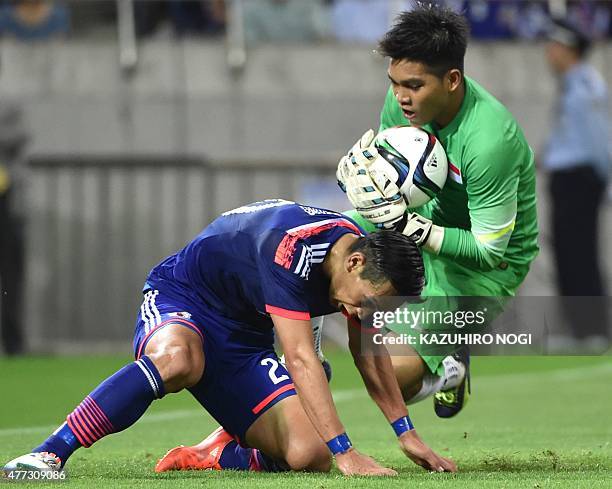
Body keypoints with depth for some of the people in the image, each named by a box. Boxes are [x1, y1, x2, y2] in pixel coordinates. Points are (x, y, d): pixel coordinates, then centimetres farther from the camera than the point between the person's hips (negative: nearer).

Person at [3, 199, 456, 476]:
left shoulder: (365, 257, -5)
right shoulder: (291, 248, -31)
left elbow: (369, 353, 13)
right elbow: (301, 360, -36)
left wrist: (407, 434, 15)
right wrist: (345, 452, -38)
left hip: (243, 338, 7)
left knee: (308, 456, -16)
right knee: (176, 359, -46)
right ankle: (48, 454, -43)